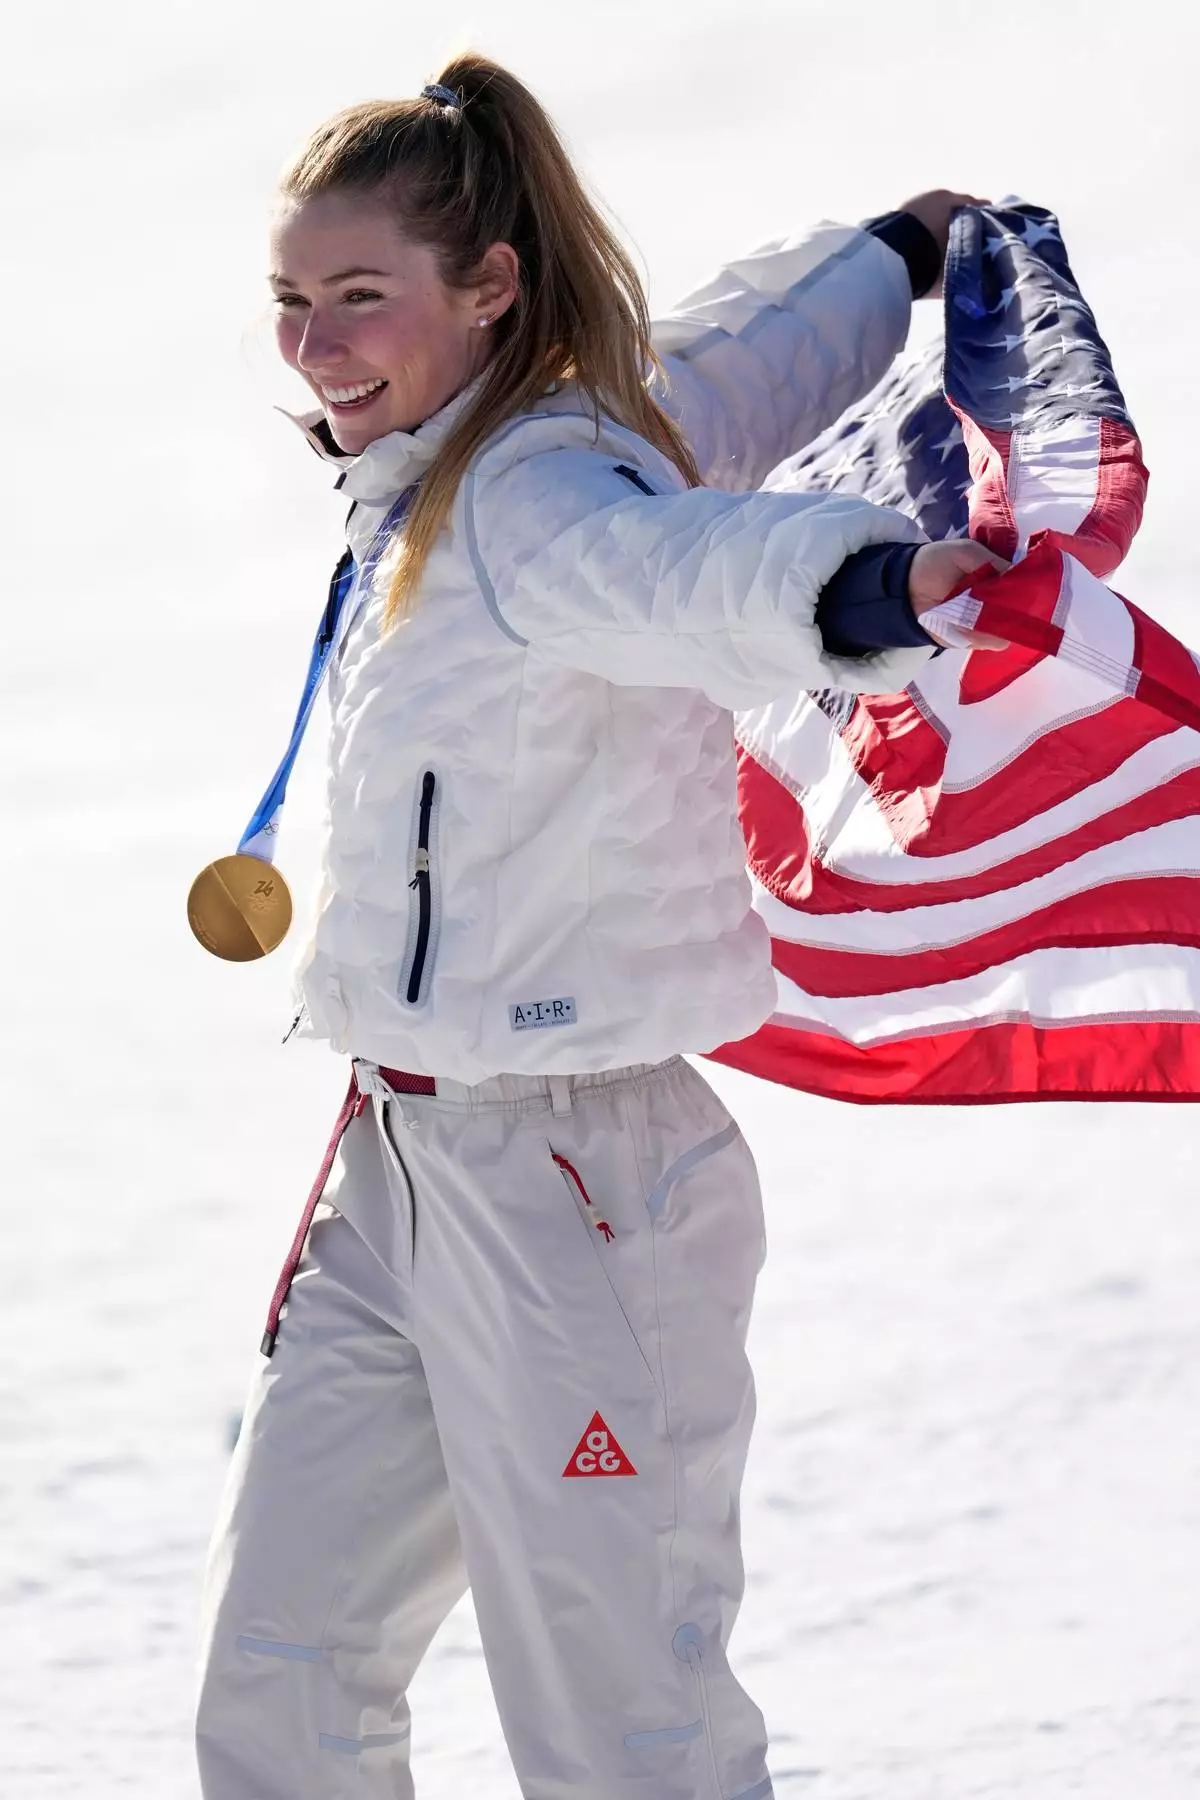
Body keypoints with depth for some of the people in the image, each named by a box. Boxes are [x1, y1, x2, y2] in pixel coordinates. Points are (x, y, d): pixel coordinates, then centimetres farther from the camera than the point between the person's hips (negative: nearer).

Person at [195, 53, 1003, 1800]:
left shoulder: (535, 496, -18)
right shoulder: (427, 487, 9)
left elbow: (684, 561, -43)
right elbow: (760, 342, 25)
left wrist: (861, 584, -65)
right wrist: (897, 243, 43)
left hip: (573, 1189, -10)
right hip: (402, 1166, 10)